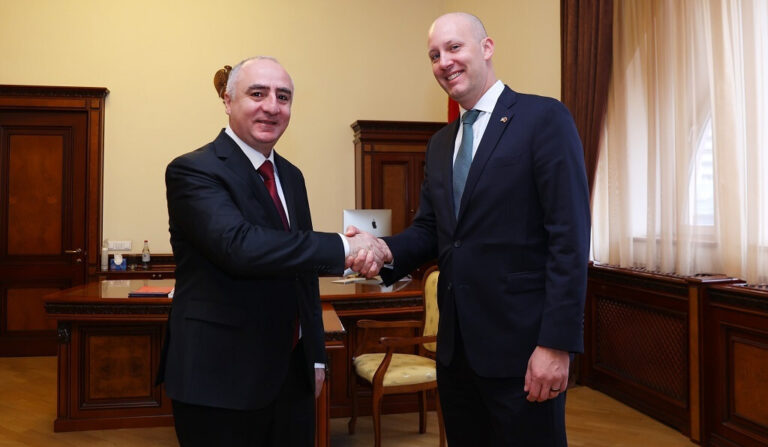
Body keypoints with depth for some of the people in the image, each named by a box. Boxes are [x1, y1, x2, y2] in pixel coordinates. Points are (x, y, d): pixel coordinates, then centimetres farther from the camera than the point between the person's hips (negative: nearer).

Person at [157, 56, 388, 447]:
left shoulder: (291, 176, 10)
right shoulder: (193, 171, -12)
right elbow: (238, 246, -29)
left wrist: (315, 355, 14)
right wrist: (342, 247, -28)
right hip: (221, 382, -6)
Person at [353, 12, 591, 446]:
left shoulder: (544, 118, -8)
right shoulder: (440, 143, 14)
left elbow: (569, 239, -14)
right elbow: (429, 230, 12)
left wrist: (557, 343, -18)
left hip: (520, 346, -6)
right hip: (456, 346, 7)